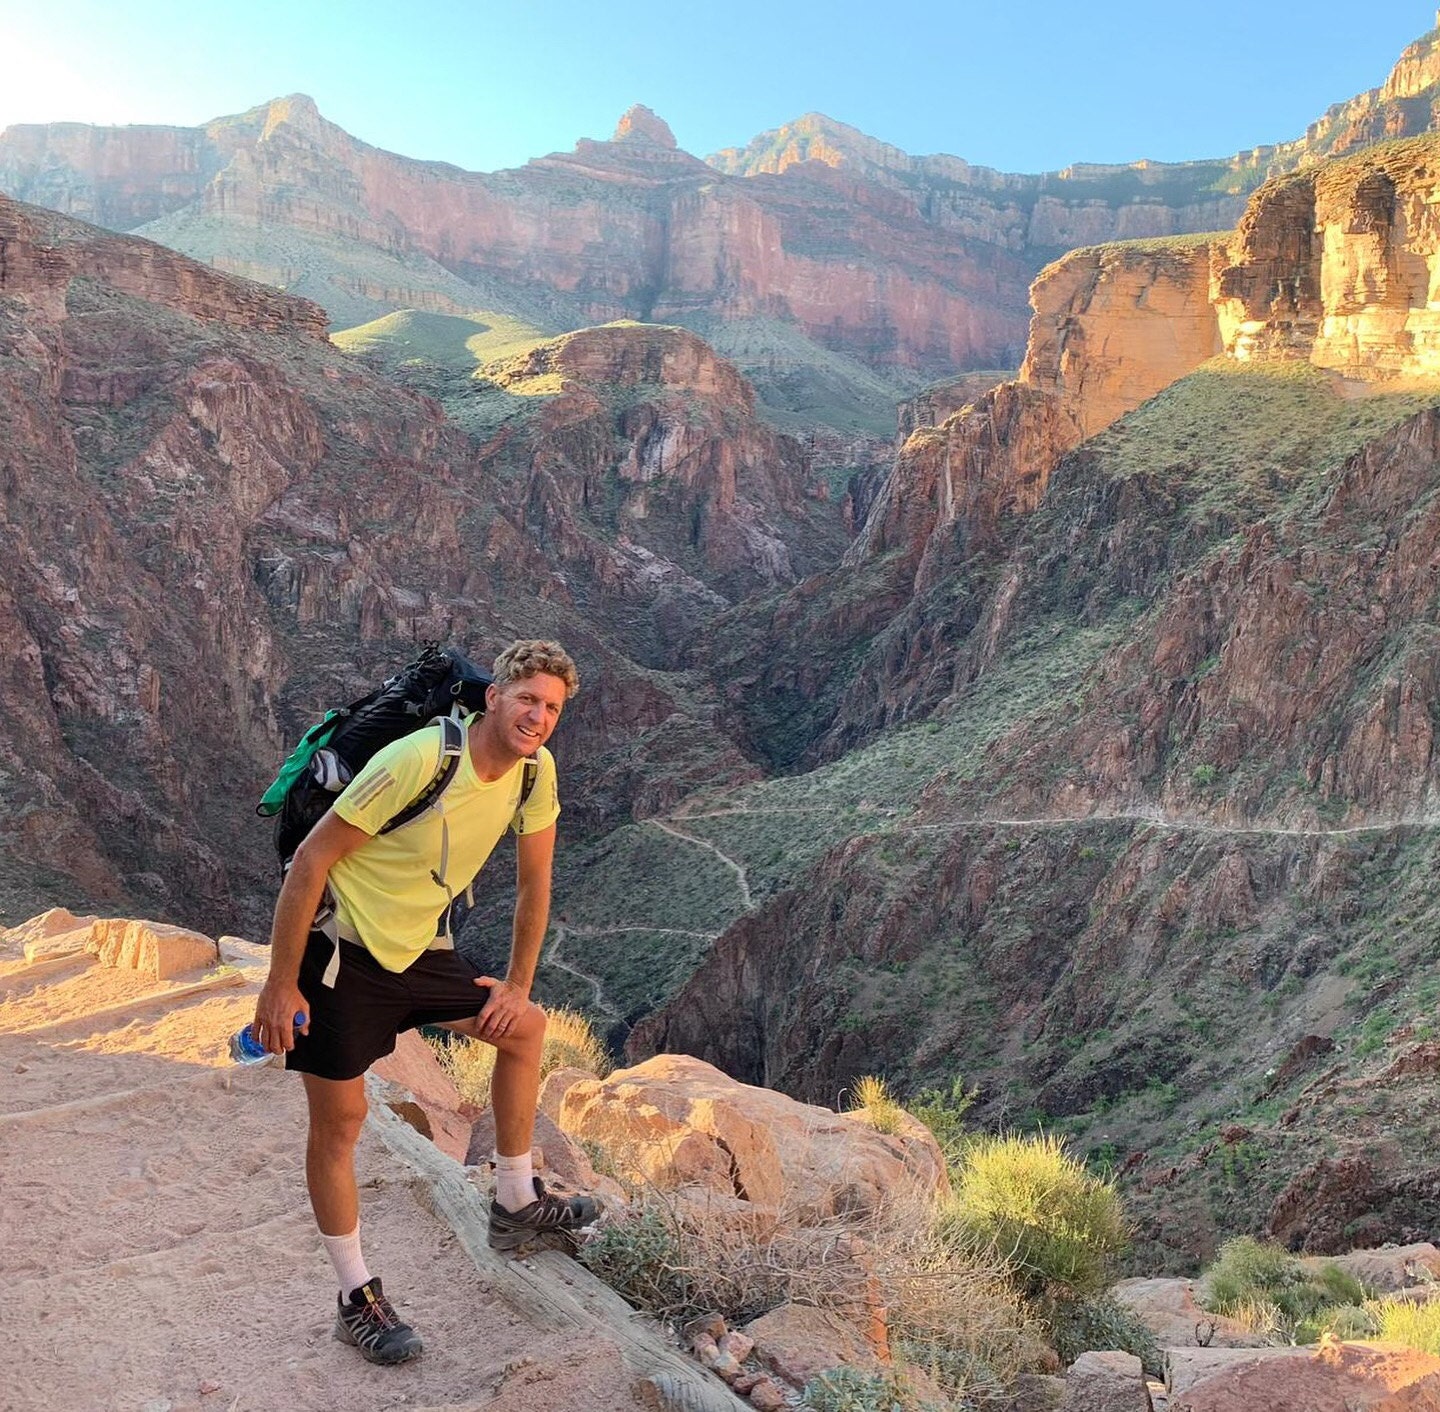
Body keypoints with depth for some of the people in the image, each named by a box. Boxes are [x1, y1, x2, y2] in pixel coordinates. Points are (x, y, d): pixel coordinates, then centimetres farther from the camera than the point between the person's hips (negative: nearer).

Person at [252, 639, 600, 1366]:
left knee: (523, 1027, 14)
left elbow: (534, 880, 7)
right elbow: (311, 859, -23)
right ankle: (357, 1300, 17)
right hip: (340, 952, -7)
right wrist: (280, 984, -20)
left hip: (418, 950, 8)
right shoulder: (416, 762, -28)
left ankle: (516, 1204, 30)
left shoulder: (536, 771, -7)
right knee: (339, 1122, 1)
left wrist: (518, 982, 9)